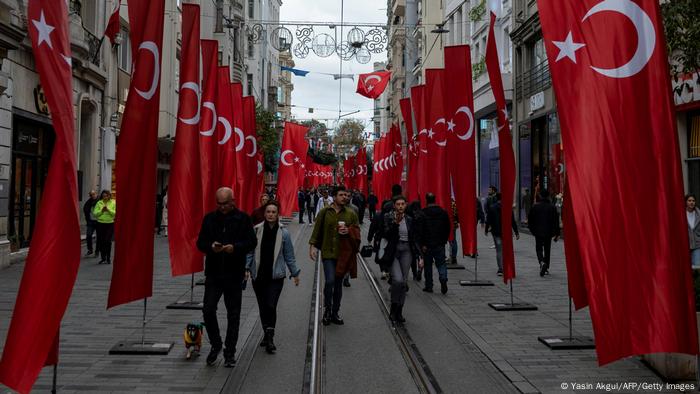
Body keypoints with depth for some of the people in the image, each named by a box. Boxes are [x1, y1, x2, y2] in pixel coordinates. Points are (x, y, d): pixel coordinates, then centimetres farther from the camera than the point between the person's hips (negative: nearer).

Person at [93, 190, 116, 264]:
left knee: (108, 241, -7)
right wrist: (102, 210, -15)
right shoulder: (99, 203, 5)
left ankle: (108, 258, 4)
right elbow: (95, 213, 0)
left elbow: (115, 213, -6)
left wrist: (108, 210, -18)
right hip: (100, 224, 2)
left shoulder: (113, 203, 2)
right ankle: (103, 257, 17)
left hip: (110, 224, -2)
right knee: (101, 241, 4)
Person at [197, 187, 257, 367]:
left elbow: (252, 242, -4)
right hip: (213, 273, 2)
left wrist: (235, 247, -21)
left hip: (234, 275, -1)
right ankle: (215, 345, 18)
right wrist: (211, 246, -16)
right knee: (208, 310, -5)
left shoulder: (243, 219, -1)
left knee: (233, 315, 6)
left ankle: (230, 353, 18)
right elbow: (200, 242, 6)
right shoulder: (209, 218, 6)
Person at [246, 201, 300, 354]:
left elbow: (289, 255, 4)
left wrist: (295, 273, 6)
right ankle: (267, 335, 28)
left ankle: (270, 337, -2)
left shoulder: (283, 232, -4)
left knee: (271, 306, -11)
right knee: (262, 307, 11)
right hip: (258, 275, 2)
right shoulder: (256, 230, -2)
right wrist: (246, 268, -6)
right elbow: (250, 251, 5)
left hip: (276, 276, -2)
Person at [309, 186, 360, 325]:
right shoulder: (324, 212, -1)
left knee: (338, 284, 11)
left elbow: (357, 231, 10)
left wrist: (348, 231, -10)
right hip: (328, 252, -3)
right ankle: (327, 309, 7)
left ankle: (335, 313, 24)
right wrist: (313, 246, -7)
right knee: (330, 281, -15)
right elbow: (317, 230, 2)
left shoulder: (351, 213, 5)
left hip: (343, 253, 3)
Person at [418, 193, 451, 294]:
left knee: (428, 265, 8)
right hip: (440, 244, 3)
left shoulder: (423, 213, -8)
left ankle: (429, 286, 12)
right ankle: (443, 280, -15)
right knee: (441, 263, 8)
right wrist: (444, 240, 15)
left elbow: (420, 231, -11)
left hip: (427, 244, -2)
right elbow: (447, 229, 8)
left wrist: (422, 244, -7)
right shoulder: (443, 212, 4)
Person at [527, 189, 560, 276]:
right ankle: (546, 268, 17)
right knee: (547, 250, 13)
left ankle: (542, 262, -23)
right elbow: (556, 221, -1)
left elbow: (530, 220, 3)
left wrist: (532, 230, 18)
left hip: (538, 233, -1)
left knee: (539, 248, 5)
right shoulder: (552, 207, -2)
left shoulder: (535, 207, -4)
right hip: (548, 232, 1)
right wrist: (557, 234, 3)